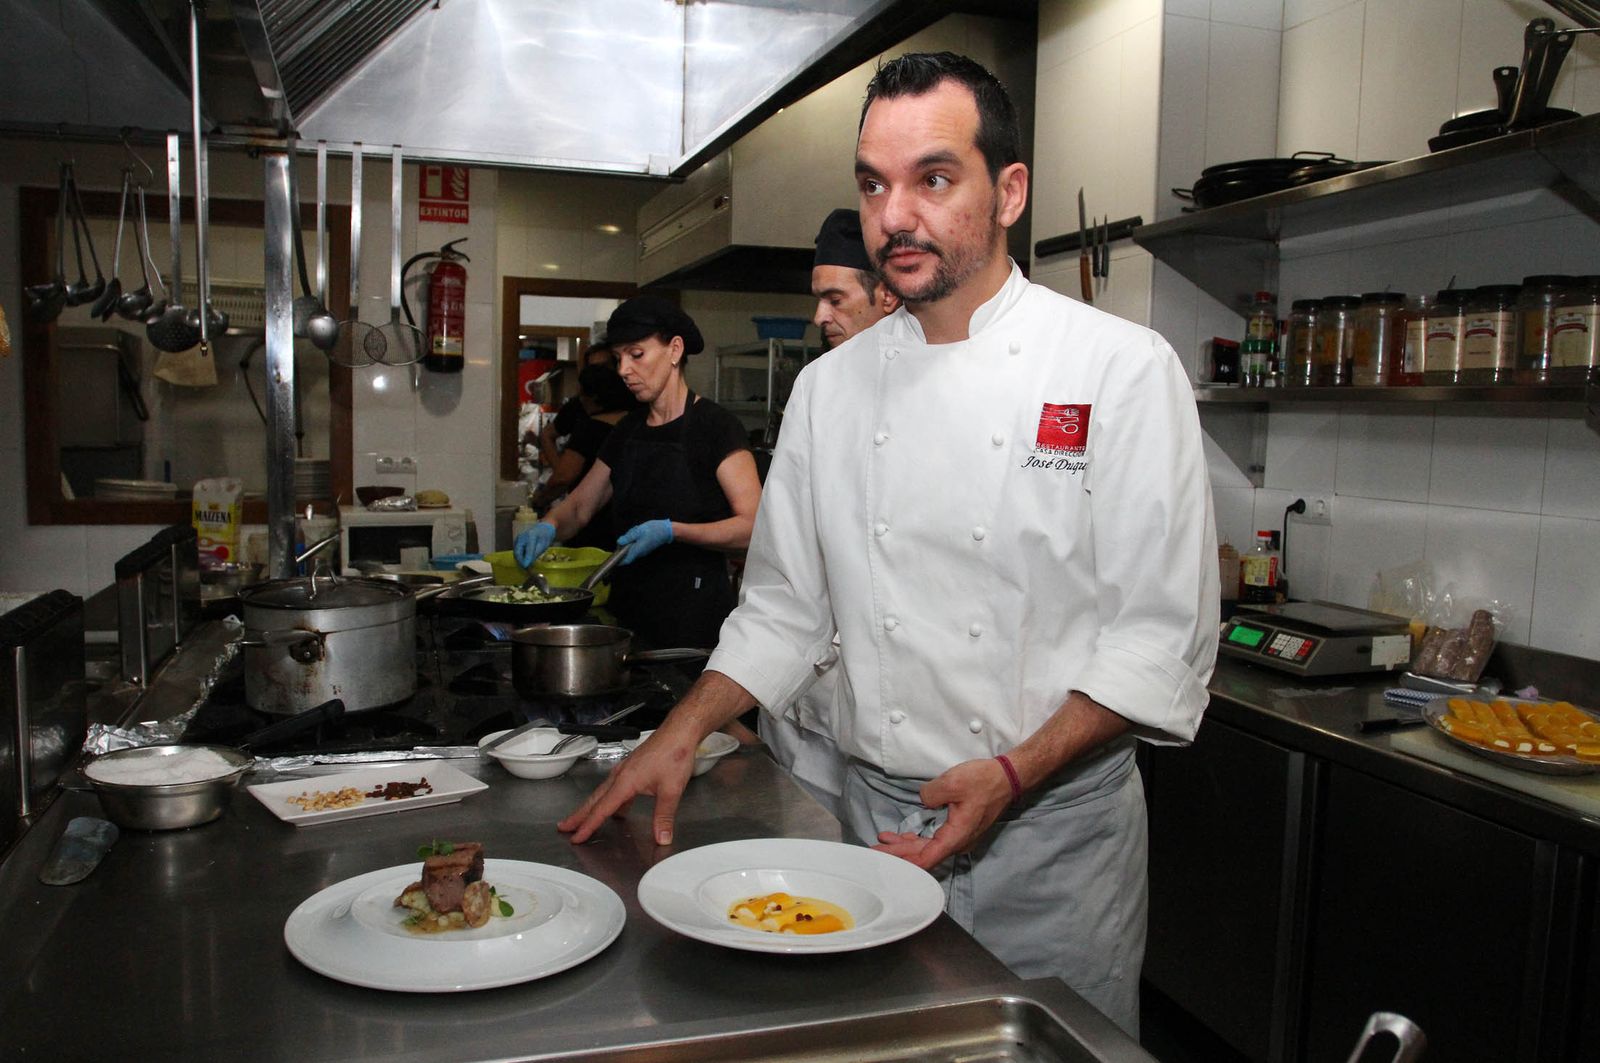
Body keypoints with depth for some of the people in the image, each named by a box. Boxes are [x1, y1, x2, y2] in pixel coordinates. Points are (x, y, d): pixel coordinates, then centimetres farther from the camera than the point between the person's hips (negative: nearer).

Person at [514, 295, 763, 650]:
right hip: (629, 607, 6)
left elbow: (753, 526, -16)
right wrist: (548, 526, -5)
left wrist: (671, 531, -24)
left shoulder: (715, 426, -8)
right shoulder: (627, 431, 12)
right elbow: (579, 507, 16)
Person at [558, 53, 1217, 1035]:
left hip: (1052, 825, -3)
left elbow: (1163, 637, -12)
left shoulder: (1124, 369, -10)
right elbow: (786, 607, 11)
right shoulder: (831, 385, 3)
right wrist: (680, 736, 2)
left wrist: (1013, 774, -22)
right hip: (878, 817, 4)